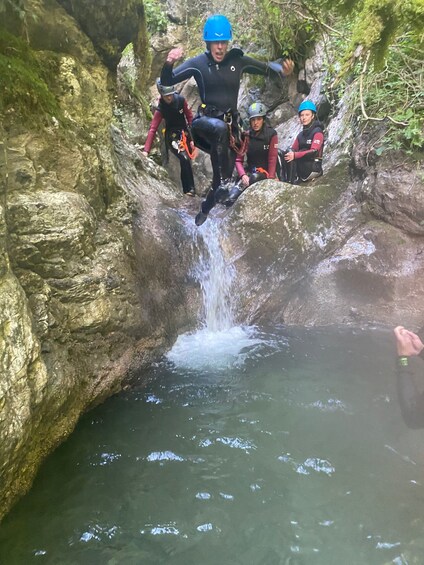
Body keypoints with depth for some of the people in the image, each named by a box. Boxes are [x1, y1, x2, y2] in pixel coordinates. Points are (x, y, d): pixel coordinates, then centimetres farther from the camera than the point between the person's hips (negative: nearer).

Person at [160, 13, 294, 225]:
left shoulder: (237, 60, -2)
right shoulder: (198, 63, -7)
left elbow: (266, 68, 6)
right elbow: (167, 81, -10)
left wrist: (282, 69, -15)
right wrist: (169, 63, -31)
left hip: (230, 125, 3)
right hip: (205, 120, -3)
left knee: (223, 173, 9)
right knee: (220, 128, -41)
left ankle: (204, 210, 35)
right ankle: (224, 181, -32)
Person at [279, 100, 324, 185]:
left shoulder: (317, 132, -5)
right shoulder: (301, 134, 18)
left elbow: (314, 152, -21)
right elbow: (293, 149, 7)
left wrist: (295, 155, -35)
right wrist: (290, 152, -19)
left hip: (313, 169, -7)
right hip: (301, 167, 7)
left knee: (289, 156, -26)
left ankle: (291, 181, -29)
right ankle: (284, 179, -23)